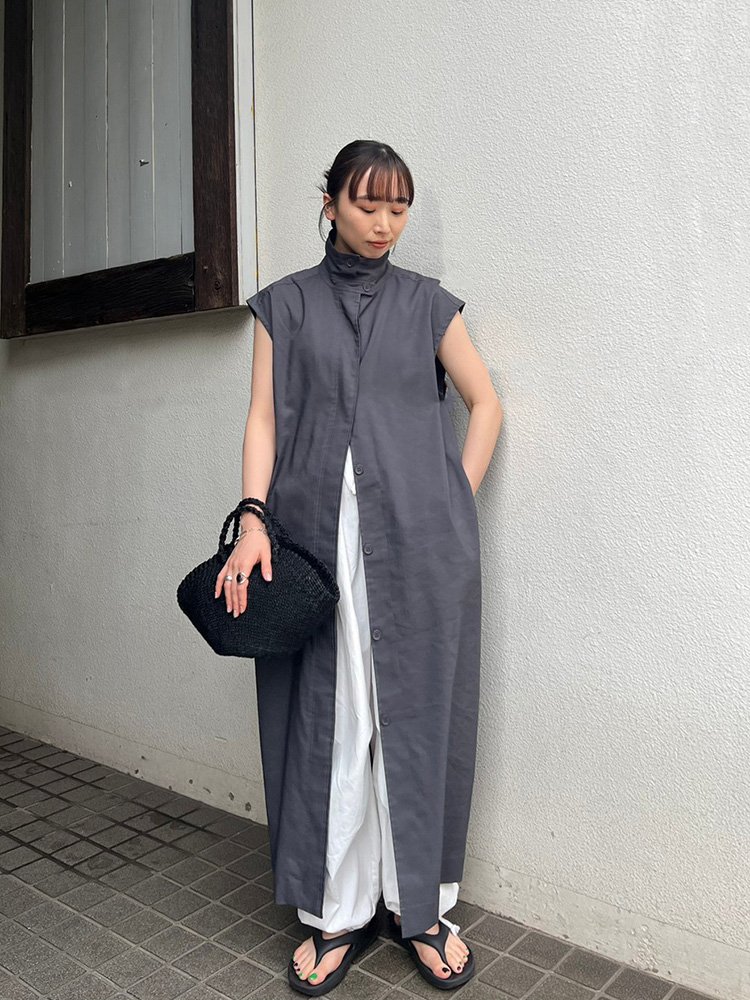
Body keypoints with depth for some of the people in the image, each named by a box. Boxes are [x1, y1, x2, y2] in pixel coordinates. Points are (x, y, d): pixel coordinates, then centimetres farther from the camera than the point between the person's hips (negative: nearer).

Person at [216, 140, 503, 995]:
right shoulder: (285, 305, 11)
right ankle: (338, 913, 20)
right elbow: (264, 417, 4)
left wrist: (457, 504, 3)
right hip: (317, 535, 0)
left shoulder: (428, 303, 11)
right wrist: (252, 521, -9)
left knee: (417, 713, 5)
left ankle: (424, 907, 22)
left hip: (417, 540, 0)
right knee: (328, 720, 4)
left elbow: (485, 402, 13)